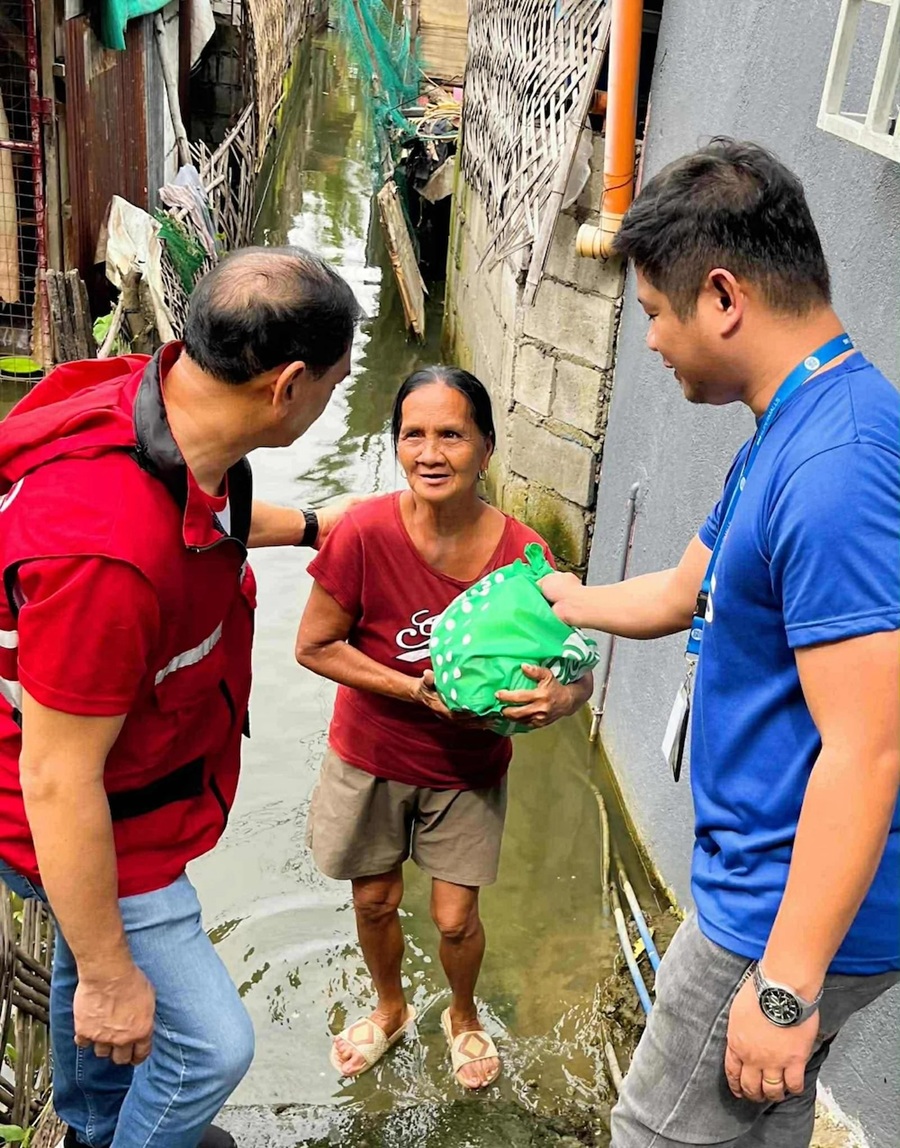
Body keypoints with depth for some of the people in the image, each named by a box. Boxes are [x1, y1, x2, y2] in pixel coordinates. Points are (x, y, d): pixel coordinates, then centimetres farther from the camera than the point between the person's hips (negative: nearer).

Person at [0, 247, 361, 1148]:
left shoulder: (161, 400, -14)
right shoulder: (108, 549, -42)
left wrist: (310, 527, 29)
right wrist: (112, 976, -20)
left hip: (118, 776, 9)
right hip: (82, 833, -9)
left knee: (90, 954, 32)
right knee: (211, 1044, 4)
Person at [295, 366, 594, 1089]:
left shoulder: (522, 554, -21)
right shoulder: (366, 533, -25)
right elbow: (315, 646, -15)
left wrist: (562, 698, -34)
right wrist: (418, 689, -24)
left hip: (470, 768, 0)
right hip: (371, 759, 0)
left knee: (456, 919, 11)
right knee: (375, 902, 19)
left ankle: (464, 1017, 47)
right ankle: (391, 1010, 52)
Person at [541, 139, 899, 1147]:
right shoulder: (792, 432, 6)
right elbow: (684, 591, 20)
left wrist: (787, 985, -23)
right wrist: (571, 603, 35)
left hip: (794, 914, -9)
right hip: (765, 883, 9)